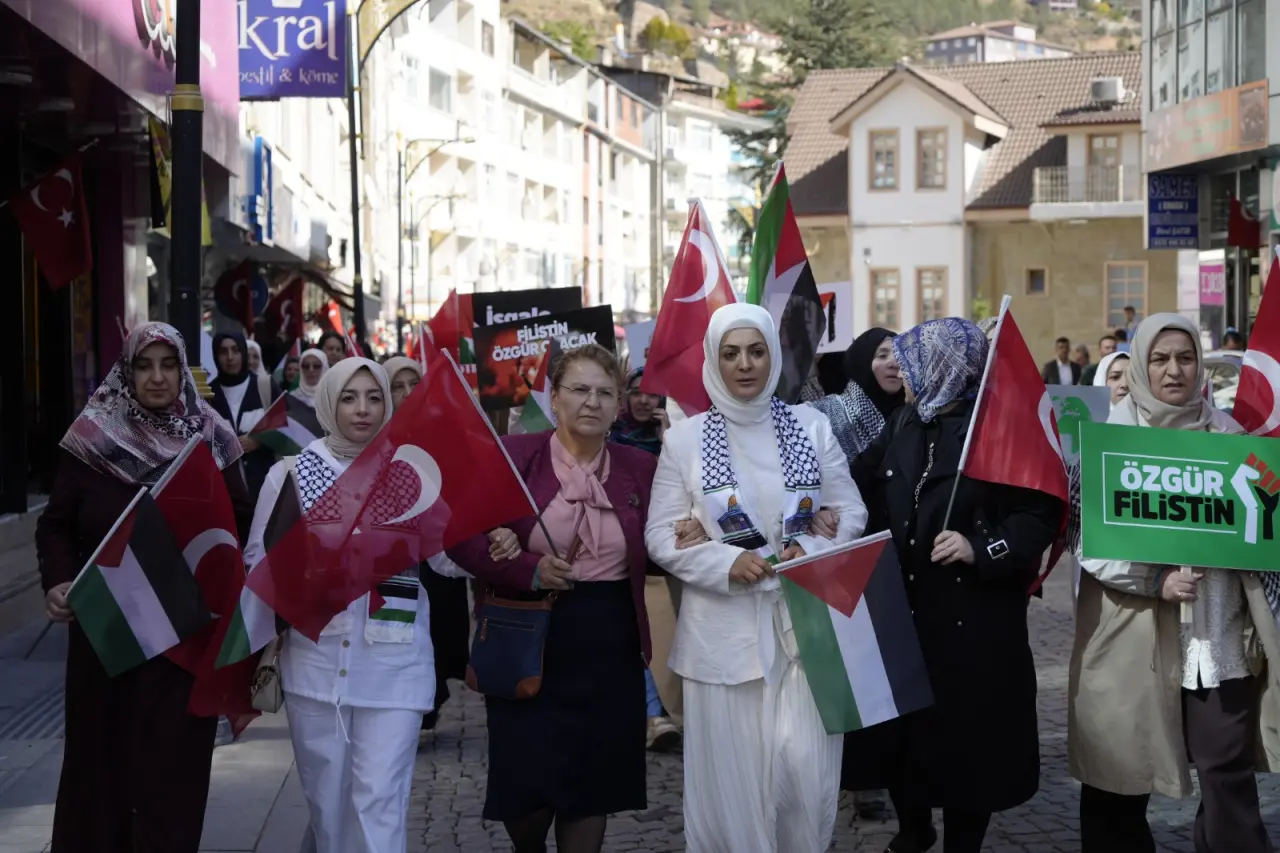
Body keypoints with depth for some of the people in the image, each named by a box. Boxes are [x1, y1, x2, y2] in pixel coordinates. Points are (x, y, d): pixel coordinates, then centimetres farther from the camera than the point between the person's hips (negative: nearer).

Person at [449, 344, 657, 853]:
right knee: (525, 791, 0)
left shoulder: (639, 468, 5)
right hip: (530, 644, -2)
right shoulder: (512, 456, -5)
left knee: (593, 787, 7)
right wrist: (528, 570, -19)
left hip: (611, 648, 3)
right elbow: (461, 538, -7)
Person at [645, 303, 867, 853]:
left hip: (802, 620, 1)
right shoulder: (685, 438, 1)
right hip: (723, 629, -1)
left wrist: (813, 550, -12)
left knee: (805, 765, -4)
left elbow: (851, 513, 8)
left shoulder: (811, 426, 5)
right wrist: (727, 564, -15)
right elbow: (661, 536, 0)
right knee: (731, 775, 3)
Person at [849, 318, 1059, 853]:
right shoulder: (903, 424, 9)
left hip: (974, 618, -6)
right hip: (902, 608, 6)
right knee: (896, 727, 11)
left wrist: (981, 550, -24)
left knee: (967, 737, 4)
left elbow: (1040, 516, -14)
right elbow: (863, 486, 18)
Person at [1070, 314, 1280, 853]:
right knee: (1121, 773, 6)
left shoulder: (1225, 432, 8)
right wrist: (1155, 581, -18)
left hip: (1218, 633, 2)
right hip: (1131, 633, -2)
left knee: (1229, 775, 0)